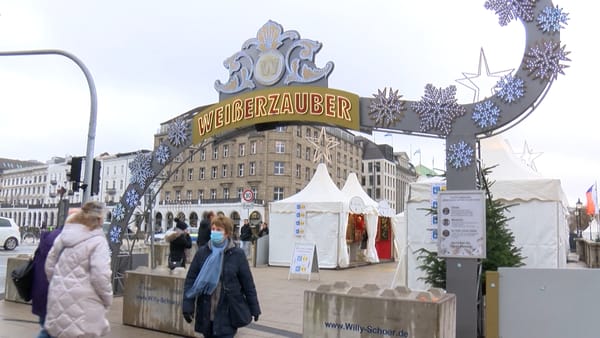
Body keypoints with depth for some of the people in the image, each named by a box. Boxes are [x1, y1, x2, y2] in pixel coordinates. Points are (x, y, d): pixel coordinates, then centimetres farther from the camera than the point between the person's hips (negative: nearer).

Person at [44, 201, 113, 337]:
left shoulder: (63, 236, 8)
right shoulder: (97, 241, -14)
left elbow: (49, 266, 15)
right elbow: (100, 276, -19)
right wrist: (107, 299, -4)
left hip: (59, 300, 7)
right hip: (83, 303, -7)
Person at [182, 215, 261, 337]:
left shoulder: (237, 254, -5)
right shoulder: (202, 252, 1)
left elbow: (248, 283, 0)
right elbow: (190, 280, 2)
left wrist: (254, 308, 3)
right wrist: (188, 305, -6)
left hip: (228, 313, -3)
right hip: (206, 312, 3)